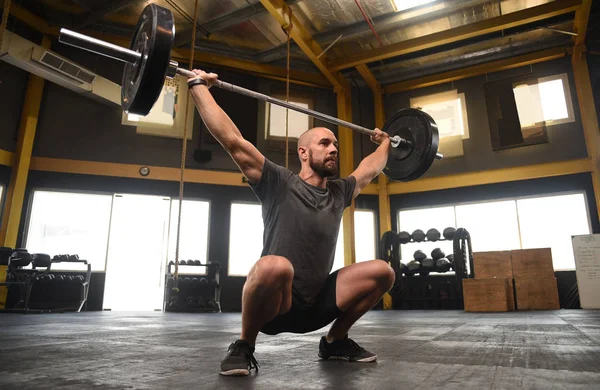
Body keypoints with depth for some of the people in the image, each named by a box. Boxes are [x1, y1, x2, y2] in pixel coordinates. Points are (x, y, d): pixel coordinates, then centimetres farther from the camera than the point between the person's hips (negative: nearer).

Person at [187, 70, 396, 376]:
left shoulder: (339, 192, 9)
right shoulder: (279, 184, -8)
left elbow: (370, 168, 29)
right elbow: (231, 139, -12)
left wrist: (384, 143, 40)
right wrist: (198, 86, -7)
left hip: (316, 304, 6)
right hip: (273, 304, -6)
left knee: (382, 271, -9)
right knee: (275, 265, -41)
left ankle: (335, 340, 11)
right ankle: (244, 346, -11)